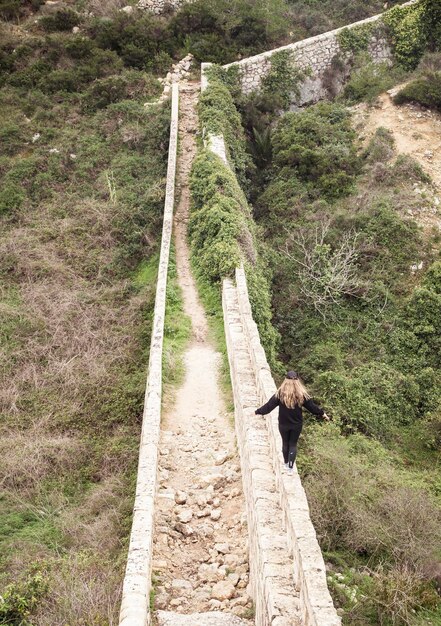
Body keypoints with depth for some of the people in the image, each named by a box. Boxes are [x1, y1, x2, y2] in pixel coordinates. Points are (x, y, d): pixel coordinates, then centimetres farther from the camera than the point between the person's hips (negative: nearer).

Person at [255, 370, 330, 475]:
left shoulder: (280, 394, -18)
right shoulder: (302, 395, -15)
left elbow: (269, 406, -13)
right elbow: (312, 407, -4)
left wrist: (257, 412, 0)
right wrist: (322, 413, 13)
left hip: (283, 424, 0)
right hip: (297, 425, 0)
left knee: (285, 443, 21)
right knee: (293, 445, 15)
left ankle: (286, 463, 39)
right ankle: (290, 468, 16)